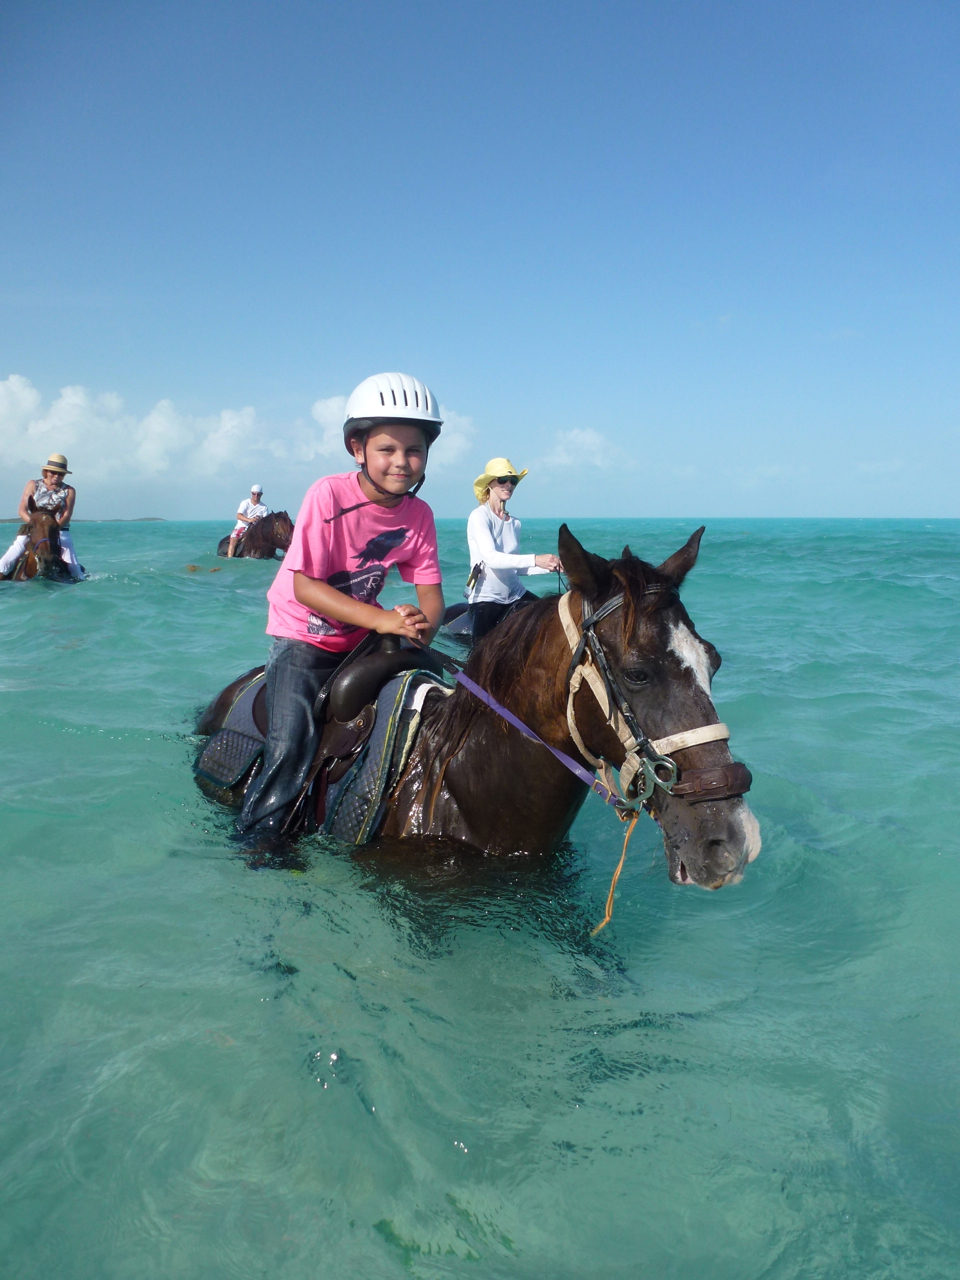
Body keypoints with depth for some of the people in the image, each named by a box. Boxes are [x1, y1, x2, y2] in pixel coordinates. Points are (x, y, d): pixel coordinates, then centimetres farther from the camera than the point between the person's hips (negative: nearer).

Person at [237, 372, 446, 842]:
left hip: (363, 638, 5)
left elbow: (431, 594, -4)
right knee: (292, 747, -19)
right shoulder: (329, 495, -21)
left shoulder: (418, 514, -7)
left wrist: (421, 627, -29)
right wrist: (382, 619, -32)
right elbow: (303, 584, -24)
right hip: (302, 636, -5)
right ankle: (254, 839, 1)